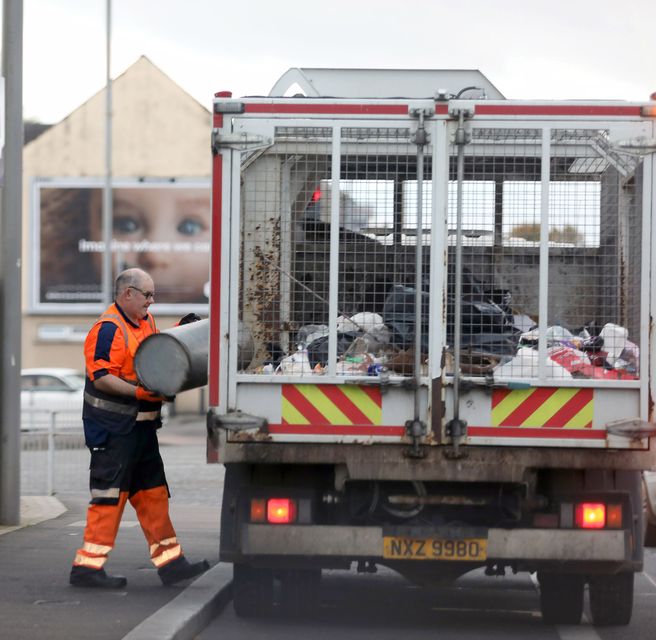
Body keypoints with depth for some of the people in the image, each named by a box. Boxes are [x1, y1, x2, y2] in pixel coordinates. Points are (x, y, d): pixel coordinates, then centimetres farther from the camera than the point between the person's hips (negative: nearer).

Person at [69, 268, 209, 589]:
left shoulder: (145, 322, 14)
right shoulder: (108, 329, -15)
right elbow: (101, 378, -23)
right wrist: (139, 392, -31)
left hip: (140, 427, 10)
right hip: (113, 428, -10)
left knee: (152, 493, 10)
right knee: (109, 495, -7)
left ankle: (169, 562, 14)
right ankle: (87, 565, -3)